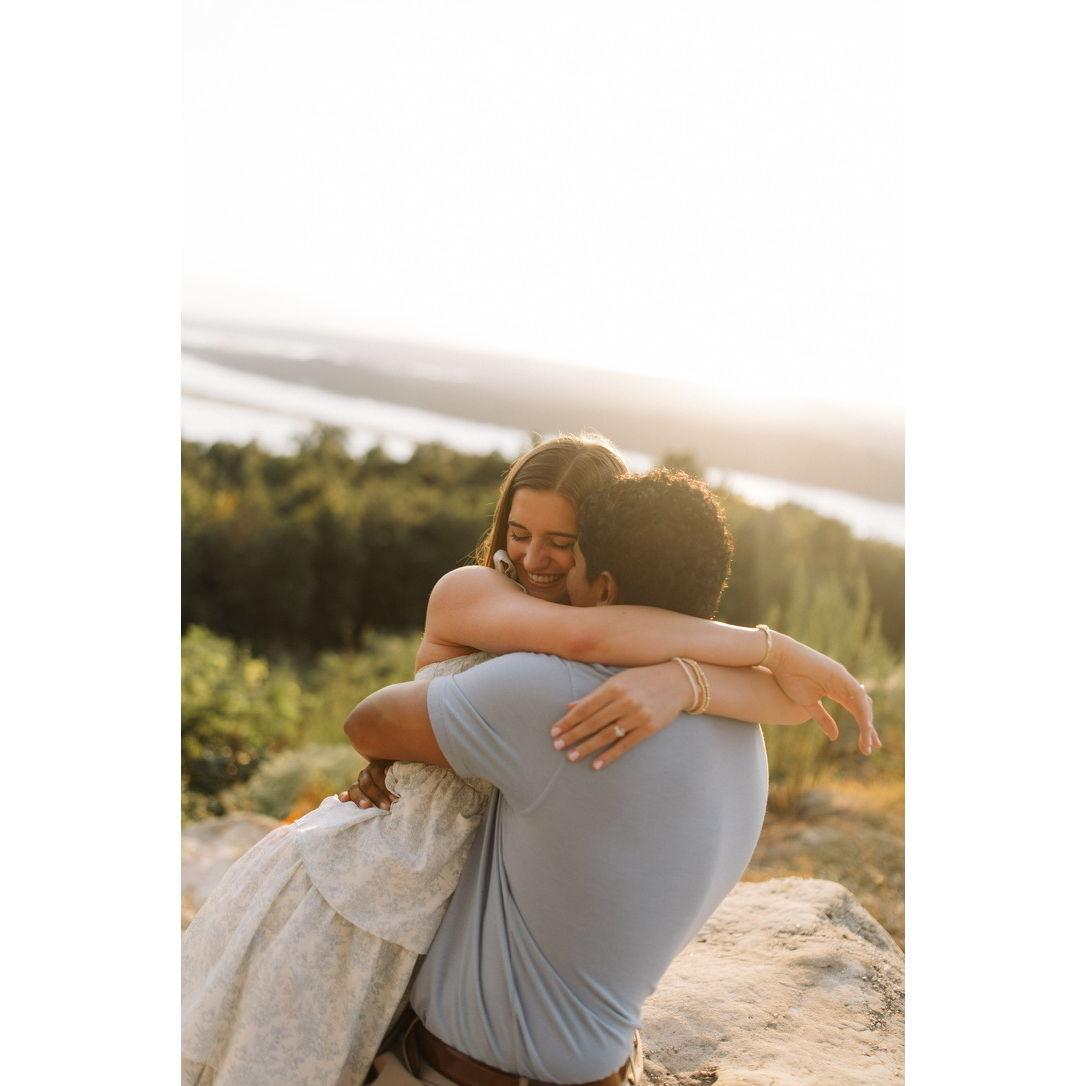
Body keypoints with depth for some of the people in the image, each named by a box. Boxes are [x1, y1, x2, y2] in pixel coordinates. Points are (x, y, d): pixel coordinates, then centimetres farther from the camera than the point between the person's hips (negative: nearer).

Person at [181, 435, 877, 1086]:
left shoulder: (649, 650, 0)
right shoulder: (466, 591, -11)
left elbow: (789, 700, -18)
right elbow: (585, 636, -31)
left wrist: (679, 683, -40)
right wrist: (773, 645, -24)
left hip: (425, 926, 4)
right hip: (329, 894, -4)